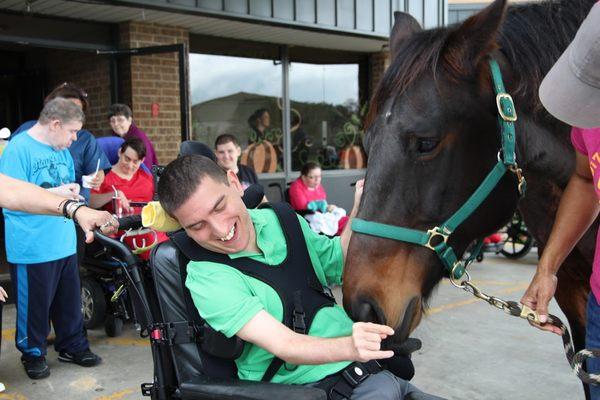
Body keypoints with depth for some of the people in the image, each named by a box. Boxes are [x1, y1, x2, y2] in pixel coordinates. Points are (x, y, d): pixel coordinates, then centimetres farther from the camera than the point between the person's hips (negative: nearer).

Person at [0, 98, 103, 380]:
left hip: (65, 243, 7)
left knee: (69, 300, 16)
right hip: (32, 248, -7)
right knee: (35, 304, 8)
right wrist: (56, 193, -20)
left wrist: (72, 193, 2)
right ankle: (33, 353, 27)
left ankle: (73, 346, 32)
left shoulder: (62, 150, 11)